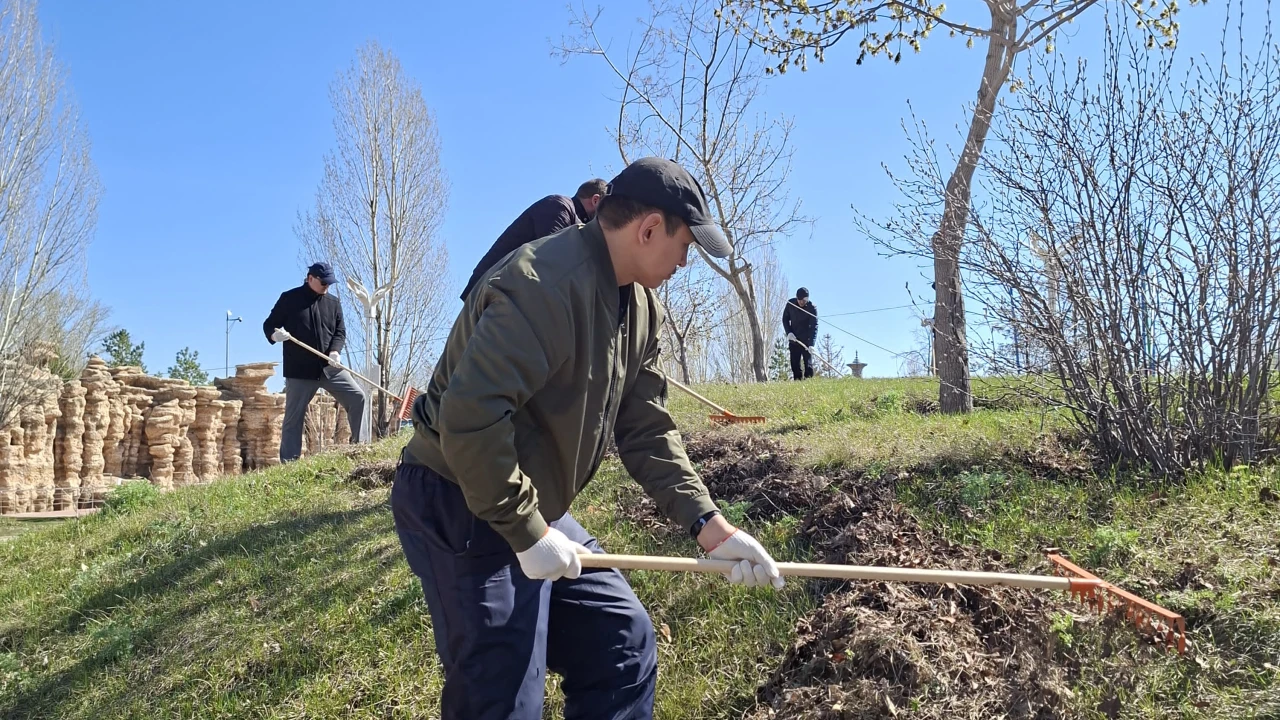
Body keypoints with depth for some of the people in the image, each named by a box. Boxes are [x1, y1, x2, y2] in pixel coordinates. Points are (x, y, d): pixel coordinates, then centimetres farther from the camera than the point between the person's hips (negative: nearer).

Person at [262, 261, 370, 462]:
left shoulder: (333, 303, 10)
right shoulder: (289, 298, 1)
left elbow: (340, 331, 7)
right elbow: (268, 325, 3)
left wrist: (335, 351, -14)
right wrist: (274, 334, -21)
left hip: (331, 368, 3)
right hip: (299, 371, -3)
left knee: (359, 398, -7)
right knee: (293, 418, 2)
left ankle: (360, 446, 1)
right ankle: (288, 464, 8)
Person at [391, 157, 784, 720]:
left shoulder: (641, 307, 6)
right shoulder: (546, 283, -25)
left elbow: (647, 431, 6)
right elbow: (469, 415, -33)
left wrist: (707, 524, -4)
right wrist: (526, 532, -24)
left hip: (534, 514, 10)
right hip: (462, 510, -9)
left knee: (624, 644, 13)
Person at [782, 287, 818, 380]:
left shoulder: (812, 308, -15)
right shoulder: (790, 304, -4)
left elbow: (814, 327, -20)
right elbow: (785, 319, 9)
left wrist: (811, 344, -31)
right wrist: (789, 332, -7)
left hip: (807, 340, -3)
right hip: (793, 339, 3)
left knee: (808, 363, -5)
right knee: (794, 363, 2)